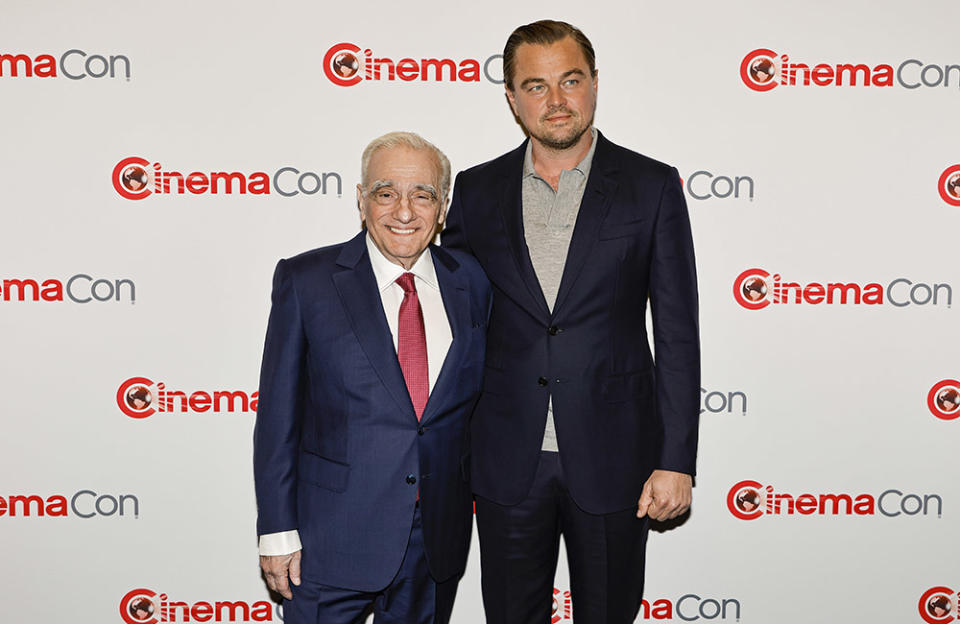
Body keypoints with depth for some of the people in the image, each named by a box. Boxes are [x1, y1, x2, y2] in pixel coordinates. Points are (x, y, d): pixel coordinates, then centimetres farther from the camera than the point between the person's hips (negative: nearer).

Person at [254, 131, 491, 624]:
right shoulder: (305, 280, -7)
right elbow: (278, 416, -6)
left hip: (440, 536, 3)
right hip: (333, 538, -3)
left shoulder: (470, 282, 2)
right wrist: (278, 530, -6)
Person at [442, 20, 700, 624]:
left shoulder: (652, 187, -3)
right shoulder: (477, 191, 3)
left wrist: (676, 461, -7)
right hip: (508, 460, 2)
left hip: (612, 460, -1)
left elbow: (678, 335, -4)